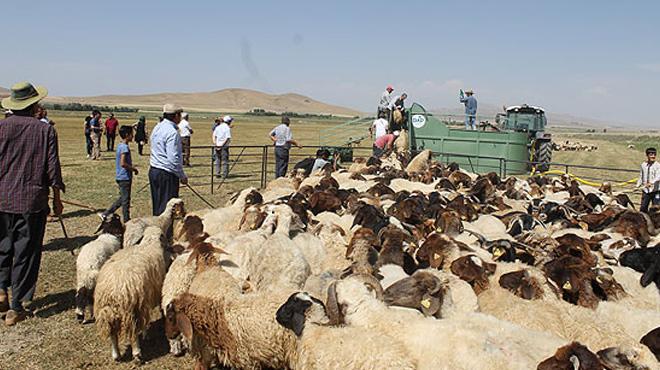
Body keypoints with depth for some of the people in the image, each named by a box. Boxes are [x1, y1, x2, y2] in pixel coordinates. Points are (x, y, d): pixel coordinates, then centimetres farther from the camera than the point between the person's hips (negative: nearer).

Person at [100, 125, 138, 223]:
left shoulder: (120, 146, 12)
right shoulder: (125, 147, -18)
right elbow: (123, 163, -25)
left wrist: (131, 167, 12)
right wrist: (133, 169, -13)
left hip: (120, 177, 10)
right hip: (125, 177, -10)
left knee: (122, 199, 18)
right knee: (126, 200, 0)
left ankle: (105, 214, 19)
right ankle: (126, 221, 9)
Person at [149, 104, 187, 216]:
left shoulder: (157, 128, 11)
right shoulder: (172, 132, -18)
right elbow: (173, 159, -22)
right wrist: (182, 176, -11)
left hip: (153, 171, 9)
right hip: (166, 174, -9)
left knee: (157, 205, 16)